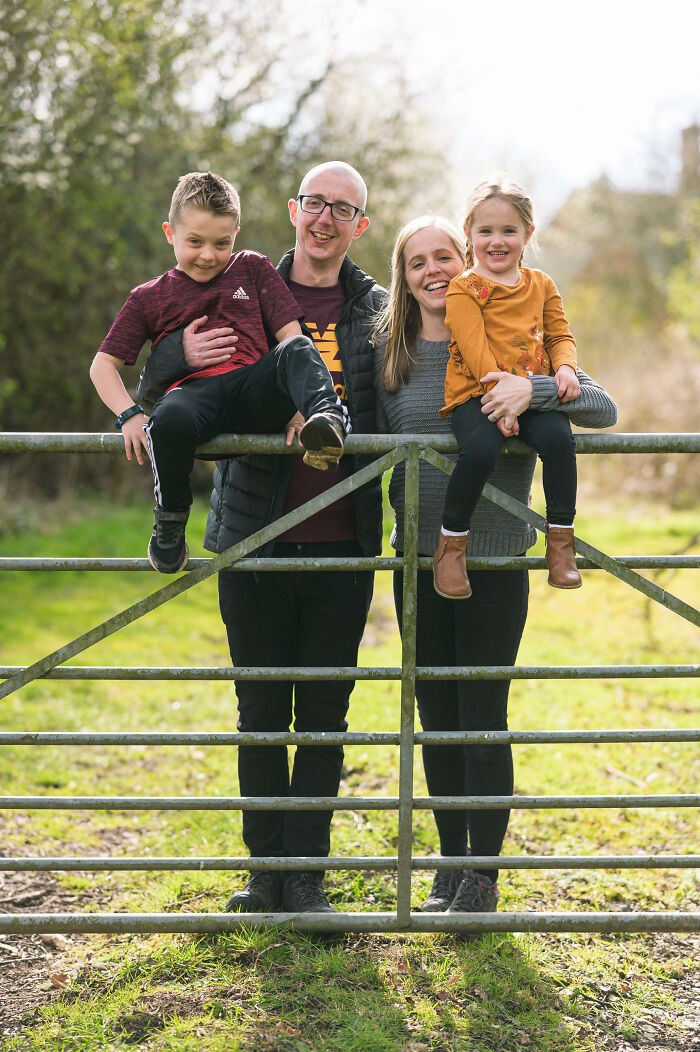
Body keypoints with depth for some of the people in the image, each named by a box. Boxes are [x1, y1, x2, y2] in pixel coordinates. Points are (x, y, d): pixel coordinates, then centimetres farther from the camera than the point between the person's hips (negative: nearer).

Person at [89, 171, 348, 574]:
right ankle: (171, 514, -11)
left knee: (297, 349, -29)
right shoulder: (149, 298, 19)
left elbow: (290, 333, 12)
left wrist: (297, 400, -5)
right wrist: (130, 415, -2)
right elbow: (104, 364, 18)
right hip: (194, 392, 0)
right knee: (171, 420, -37)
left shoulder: (252, 268, 20)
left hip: (254, 390, 0)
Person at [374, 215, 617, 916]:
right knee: (436, 718, 10)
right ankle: (450, 866, 24)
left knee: (483, 719, -1)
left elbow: (603, 409, -10)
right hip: (419, 555, 4)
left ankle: (483, 877, 11)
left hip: (495, 555, -4)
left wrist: (533, 389, -27)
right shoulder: (390, 351, 8)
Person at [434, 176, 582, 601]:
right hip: (476, 392, -3)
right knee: (480, 448, -33)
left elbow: (560, 336, 17)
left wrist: (566, 367, -7)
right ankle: (451, 543, -12)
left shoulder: (541, 285, 20)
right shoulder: (464, 288, 4)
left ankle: (561, 538, -13)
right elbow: (475, 348, -8)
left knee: (558, 437, -29)